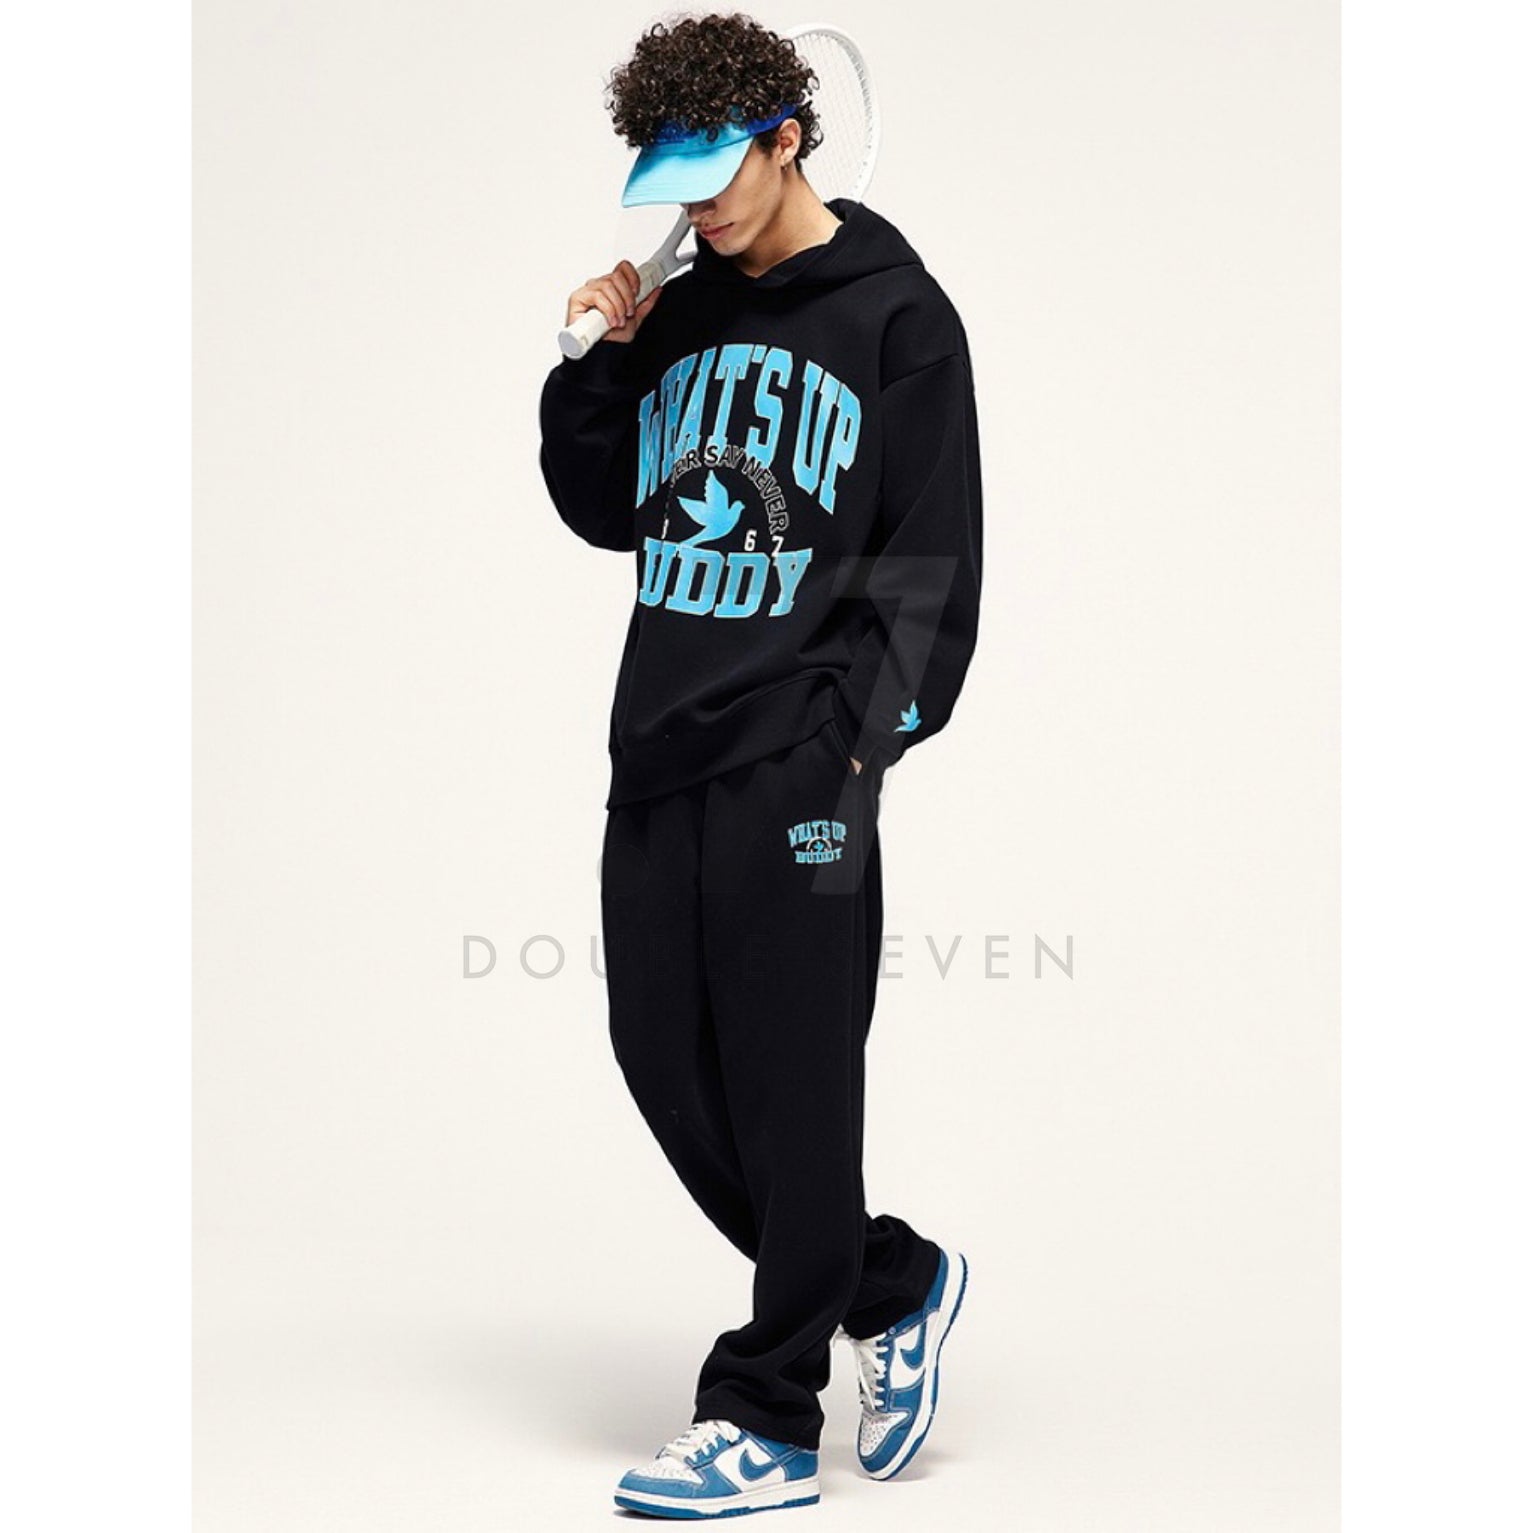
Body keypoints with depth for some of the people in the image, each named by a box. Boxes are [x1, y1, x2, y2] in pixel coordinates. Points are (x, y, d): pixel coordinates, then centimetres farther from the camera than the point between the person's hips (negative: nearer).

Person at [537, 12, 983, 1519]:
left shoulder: (895, 314, -1)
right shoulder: (680, 318, 17)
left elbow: (935, 550, -5)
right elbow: (607, 513, 21)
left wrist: (864, 726, -14)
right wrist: (601, 362, 7)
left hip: (797, 755, -7)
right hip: (658, 745, 7)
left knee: (791, 1081, -4)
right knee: (664, 1058, 7)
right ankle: (892, 1282, 25)